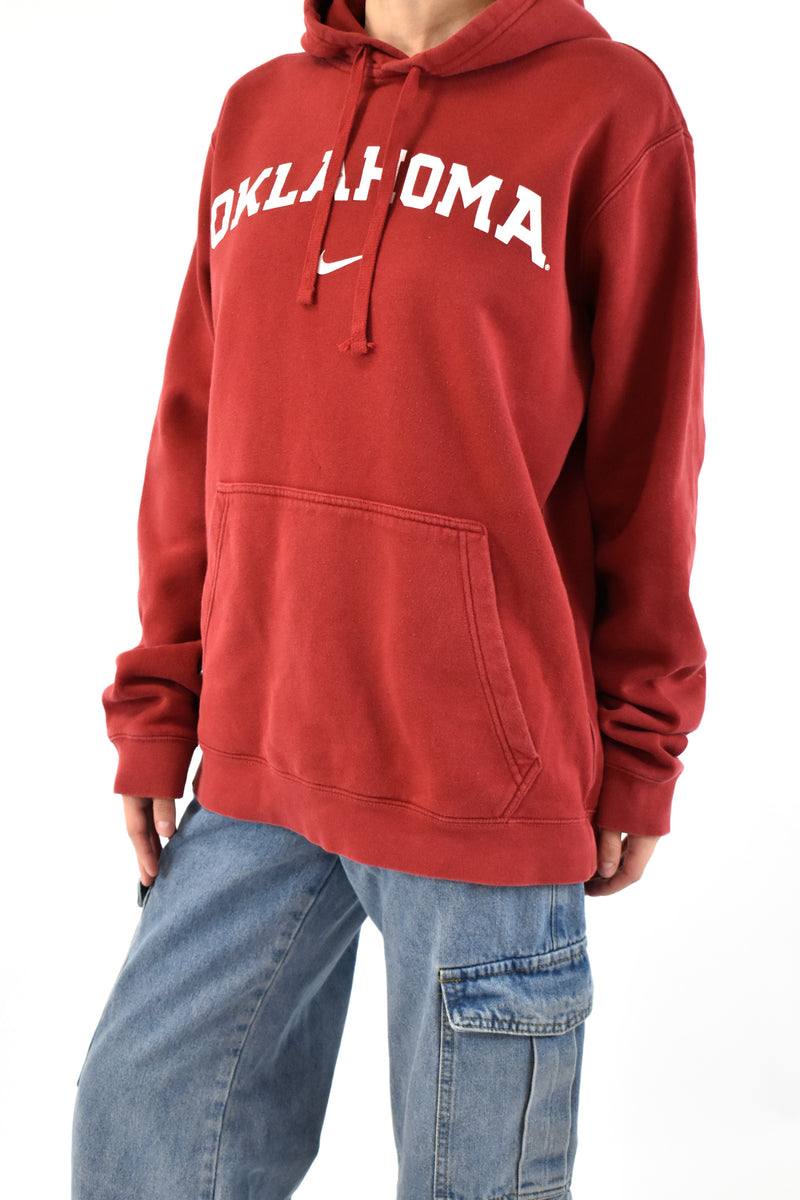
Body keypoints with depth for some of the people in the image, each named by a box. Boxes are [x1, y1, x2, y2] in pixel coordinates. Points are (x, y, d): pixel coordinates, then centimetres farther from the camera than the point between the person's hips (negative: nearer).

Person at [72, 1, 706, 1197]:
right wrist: (155, 712, 9)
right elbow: (199, 434, 12)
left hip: (483, 778, -4)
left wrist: (636, 760, -2)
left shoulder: (608, 105, -4)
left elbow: (649, 451, -3)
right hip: (253, 767, 5)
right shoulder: (257, 113, 10)